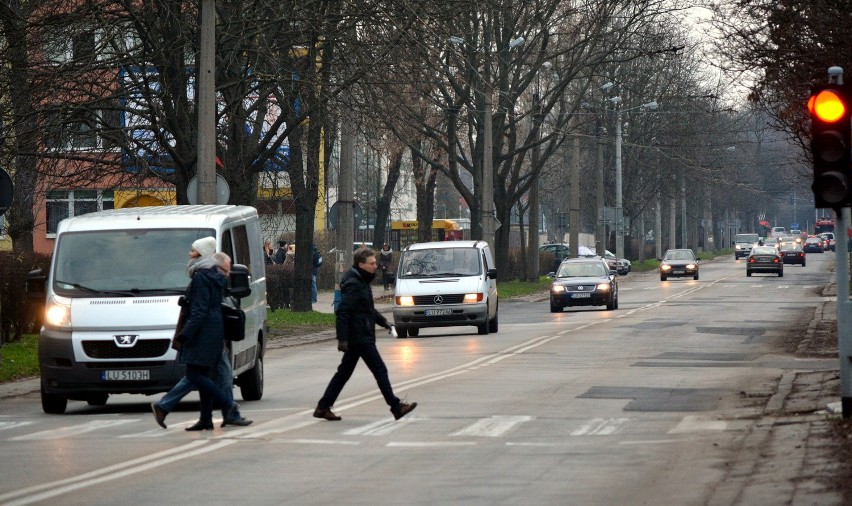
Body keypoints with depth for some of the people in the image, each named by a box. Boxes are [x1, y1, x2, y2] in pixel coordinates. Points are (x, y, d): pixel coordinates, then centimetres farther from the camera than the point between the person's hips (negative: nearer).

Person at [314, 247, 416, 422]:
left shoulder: (361, 281, 16)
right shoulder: (353, 284, -17)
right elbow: (343, 311, -22)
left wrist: (383, 321, 21)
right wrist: (342, 338, -25)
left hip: (357, 337, 10)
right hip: (360, 337, -10)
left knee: (344, 371, 12)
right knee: (380, 370, -6)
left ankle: (323, 407, 15)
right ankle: (396, 407, -3)